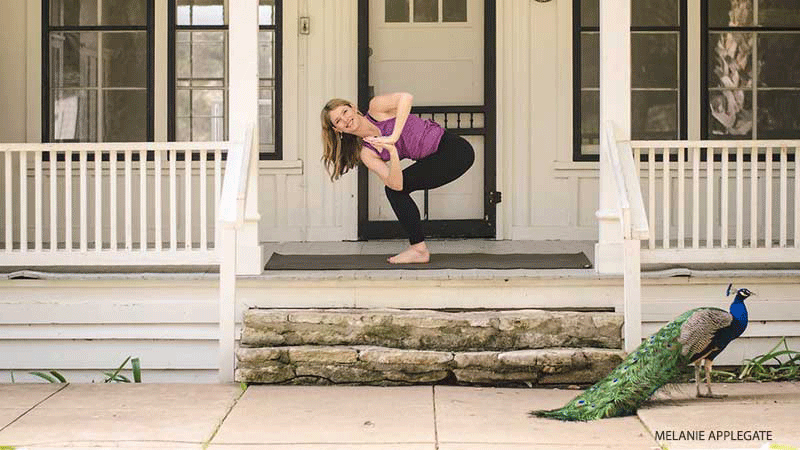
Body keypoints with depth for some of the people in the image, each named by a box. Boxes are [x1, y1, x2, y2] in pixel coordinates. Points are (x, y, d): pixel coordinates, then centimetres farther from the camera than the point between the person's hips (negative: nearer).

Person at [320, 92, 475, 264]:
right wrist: (393, 153, -27)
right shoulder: (367, 153, 5)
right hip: (436, 159, 7)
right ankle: (417, 247, 13)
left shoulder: (376, 108, -7)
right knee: (393, 188, 6)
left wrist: (393, 137, -29)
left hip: (453, 148, -7)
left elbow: (406, 97, -28)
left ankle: (419, 249, -5)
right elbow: (396, 184, -10)